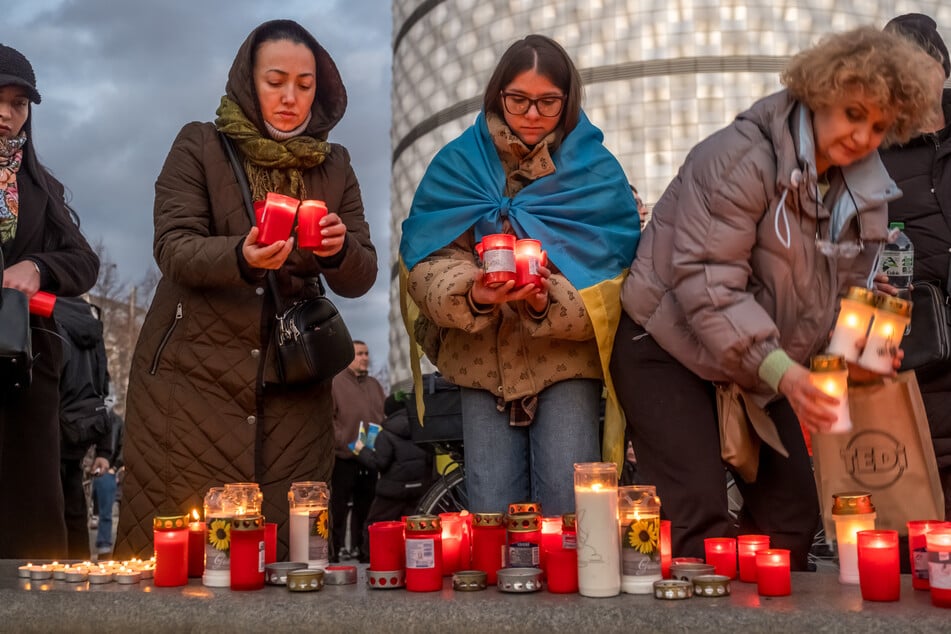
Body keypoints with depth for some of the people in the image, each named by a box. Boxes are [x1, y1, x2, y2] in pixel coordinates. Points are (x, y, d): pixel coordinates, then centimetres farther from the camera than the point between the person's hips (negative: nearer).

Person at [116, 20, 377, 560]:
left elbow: (361, 278, 6)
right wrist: (241, 257, -29)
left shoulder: (333, 166, 11)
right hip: (193, 377, -2)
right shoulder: (200, 146, 3)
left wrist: (339, 250, -17)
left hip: (291, 390, 2)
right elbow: (173, 249, -9)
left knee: (285, 550, 0)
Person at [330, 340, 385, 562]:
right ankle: (336, 548, 3)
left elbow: (385, 416, 20)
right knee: (339, 507, -3)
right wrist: (344, 442, -18)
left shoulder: (374, 385, 17)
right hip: (344, 458, -6)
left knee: (364, 507, 12)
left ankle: (360, 548, 21)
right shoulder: (336, 383, -4)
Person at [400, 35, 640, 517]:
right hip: (481, 360, 2)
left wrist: (551, 300, -26)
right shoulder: (458, 165, 4)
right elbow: (426, 263, -5)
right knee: (490, 512, 2)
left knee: (567, 509, -8)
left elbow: (611, 280, -7)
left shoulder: (597, 173, 1)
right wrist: (470, 293, -26)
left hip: (567, 357, -1)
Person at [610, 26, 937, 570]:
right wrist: (779, 371, -36)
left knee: (793, 511, 7)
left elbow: (842, 292, 10)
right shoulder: (744, 157, -22)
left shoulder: (866, 191, 3)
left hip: (765, 364, 8)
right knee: (699, 519, -13)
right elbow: (705, 281, -28)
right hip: (671, 346, -7)